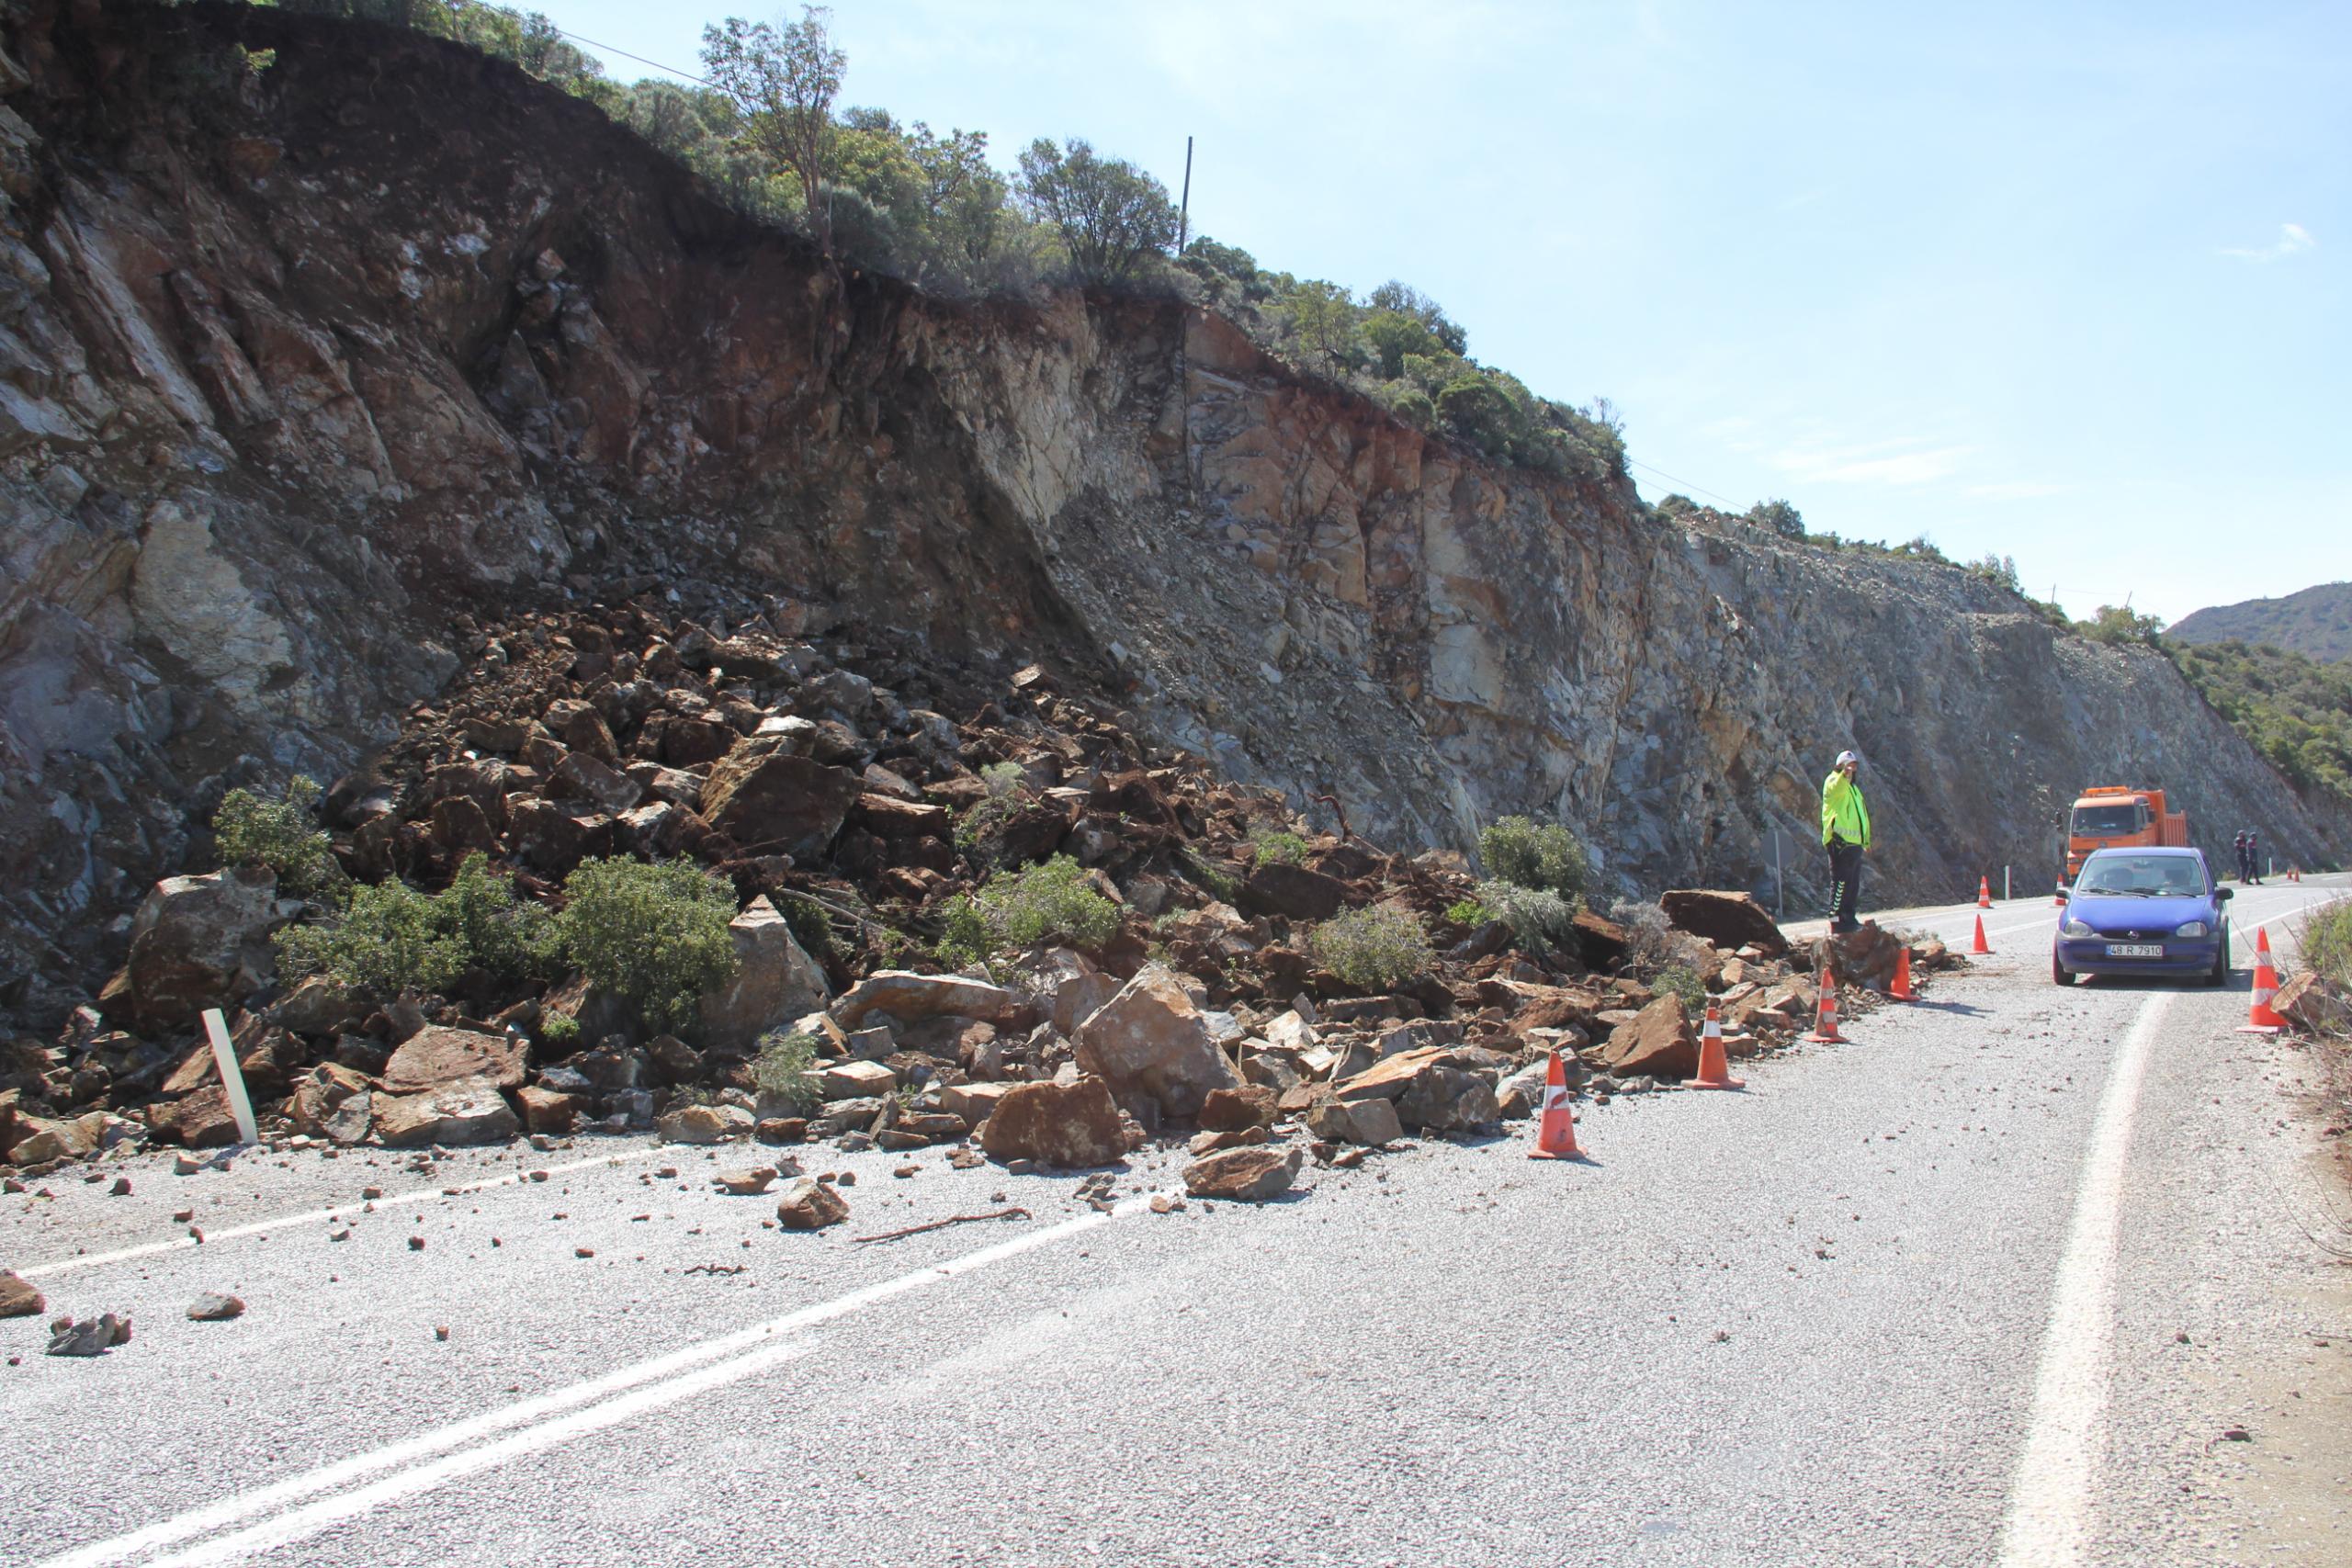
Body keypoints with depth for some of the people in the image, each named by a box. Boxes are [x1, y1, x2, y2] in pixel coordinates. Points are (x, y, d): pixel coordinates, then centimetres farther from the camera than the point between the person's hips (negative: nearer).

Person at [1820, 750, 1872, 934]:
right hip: (1840, 841, -10)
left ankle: (1849, 917, 21)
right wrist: (1844, 775, -52)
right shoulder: (1833, 781, -4)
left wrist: (1866, 839, 29)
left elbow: (1862, 815, 31)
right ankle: (1836, 919, -12)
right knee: (1841, 882, -12)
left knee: (1853, 883, 14)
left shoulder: (1853, 787, 26)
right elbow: (1836, 789, -32)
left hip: (1854, 842, 10)